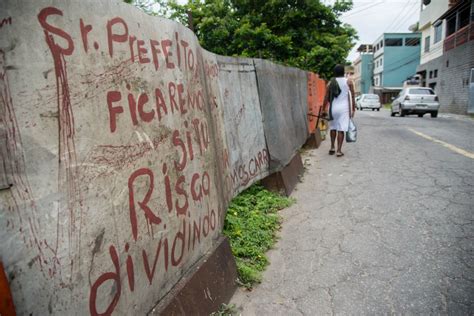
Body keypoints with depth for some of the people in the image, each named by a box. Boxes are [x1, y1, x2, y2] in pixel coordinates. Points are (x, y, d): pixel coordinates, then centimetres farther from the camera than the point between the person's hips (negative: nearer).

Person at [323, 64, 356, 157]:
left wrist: (324, 110, 12)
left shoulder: (330, 83, 5)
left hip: (333, 108, 2)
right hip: (343, 108, -2)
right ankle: (339, 151, -2)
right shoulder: (348, 82, 1)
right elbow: (352, 97, 0)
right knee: (341, 129, -1)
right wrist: (353, 109, 7)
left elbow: (326, 98, 4)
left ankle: (332, 147, 21)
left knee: (333, 128, 18)